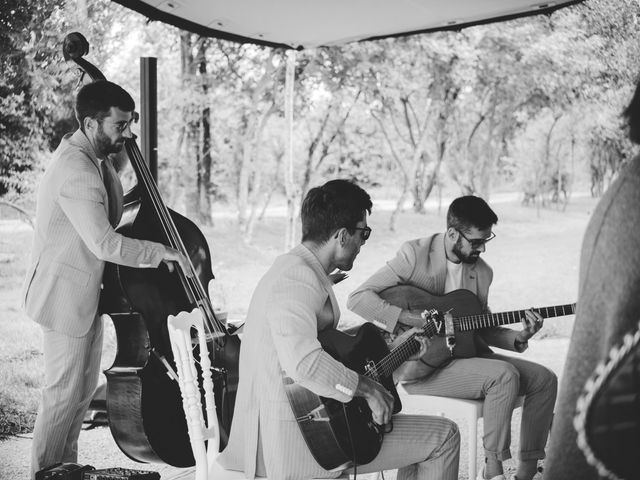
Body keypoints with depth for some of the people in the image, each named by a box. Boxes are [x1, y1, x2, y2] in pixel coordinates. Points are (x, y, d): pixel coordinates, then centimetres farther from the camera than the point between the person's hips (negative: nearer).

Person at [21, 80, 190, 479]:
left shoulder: (94, 158, 6)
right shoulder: (76, 171, -27)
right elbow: (104, 244, -33)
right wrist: (161, 252, -25)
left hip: (87, 292, 10)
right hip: (65, 295, -10)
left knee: (85, 388, 18)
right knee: (63, 394, 1)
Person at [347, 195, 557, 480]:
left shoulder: (482, 272, 8)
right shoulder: (414, 254, -12)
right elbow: (357, 299, -17)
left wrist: (518, 338, -2)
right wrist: (408, 318, -27)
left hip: (463, 353, 8)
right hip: (418, 364, -8)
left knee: (544, 379, -3)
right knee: (504, 375, -28)